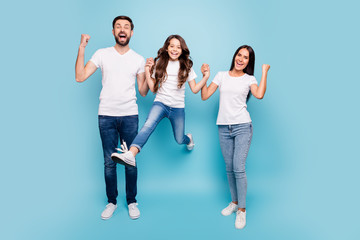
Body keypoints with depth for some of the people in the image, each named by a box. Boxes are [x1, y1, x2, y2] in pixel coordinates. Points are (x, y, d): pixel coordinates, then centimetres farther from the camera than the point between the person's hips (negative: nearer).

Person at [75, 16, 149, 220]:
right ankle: (112, 202, 24)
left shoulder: (138, 59, 8)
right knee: (109, 162, 6)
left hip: (130, 115, 0)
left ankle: (132, 202, 22)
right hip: (106, 116, 0)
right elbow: (80, 77, -2)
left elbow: (143, 92, 7)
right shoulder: (102, 54, 6)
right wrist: (82, 48, -6)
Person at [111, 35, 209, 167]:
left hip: (178, 108, 1)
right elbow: (153, 88, 4)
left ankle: (189, 138, 48)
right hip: (160, 103, -1)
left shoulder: (186, 66, 5)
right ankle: (130, 155, -50)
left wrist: (206, 77, -7)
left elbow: (195, 89, 4)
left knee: (179, 140, 10)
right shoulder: (160, 64, 4)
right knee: (148, 125, -32)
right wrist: (147, 71, -3)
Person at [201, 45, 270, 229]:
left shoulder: (249, 79, 6)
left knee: (238, 168, -9)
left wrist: (264, 72, -7)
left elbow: (259, 95, -15)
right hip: (223, 128, 3)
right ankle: (234, 201, 28)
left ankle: (242, 210, 6)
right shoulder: (221, 75, 11)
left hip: (242, 127, -2)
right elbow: (204, 96, 6)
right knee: (229, 168, 9)